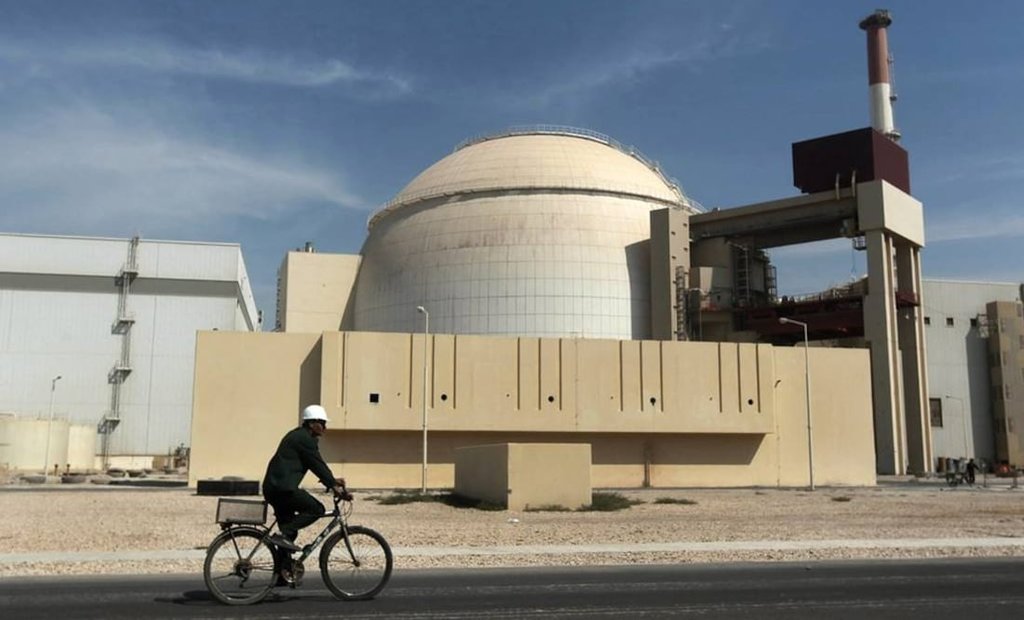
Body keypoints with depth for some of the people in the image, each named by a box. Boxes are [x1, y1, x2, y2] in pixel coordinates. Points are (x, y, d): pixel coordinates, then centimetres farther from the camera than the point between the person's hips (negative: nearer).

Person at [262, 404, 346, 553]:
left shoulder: (298, 436, 22)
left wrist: (332, 481, 21)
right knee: (317, 509, -8)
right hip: (283, 487, -11)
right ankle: (284, 535, -15)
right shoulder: (305, 439, -10)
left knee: (288, 530, 16)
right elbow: (317, 465, -12)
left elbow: (316, 464, 24)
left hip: (273, 487, 11)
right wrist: (333, 485, -7)